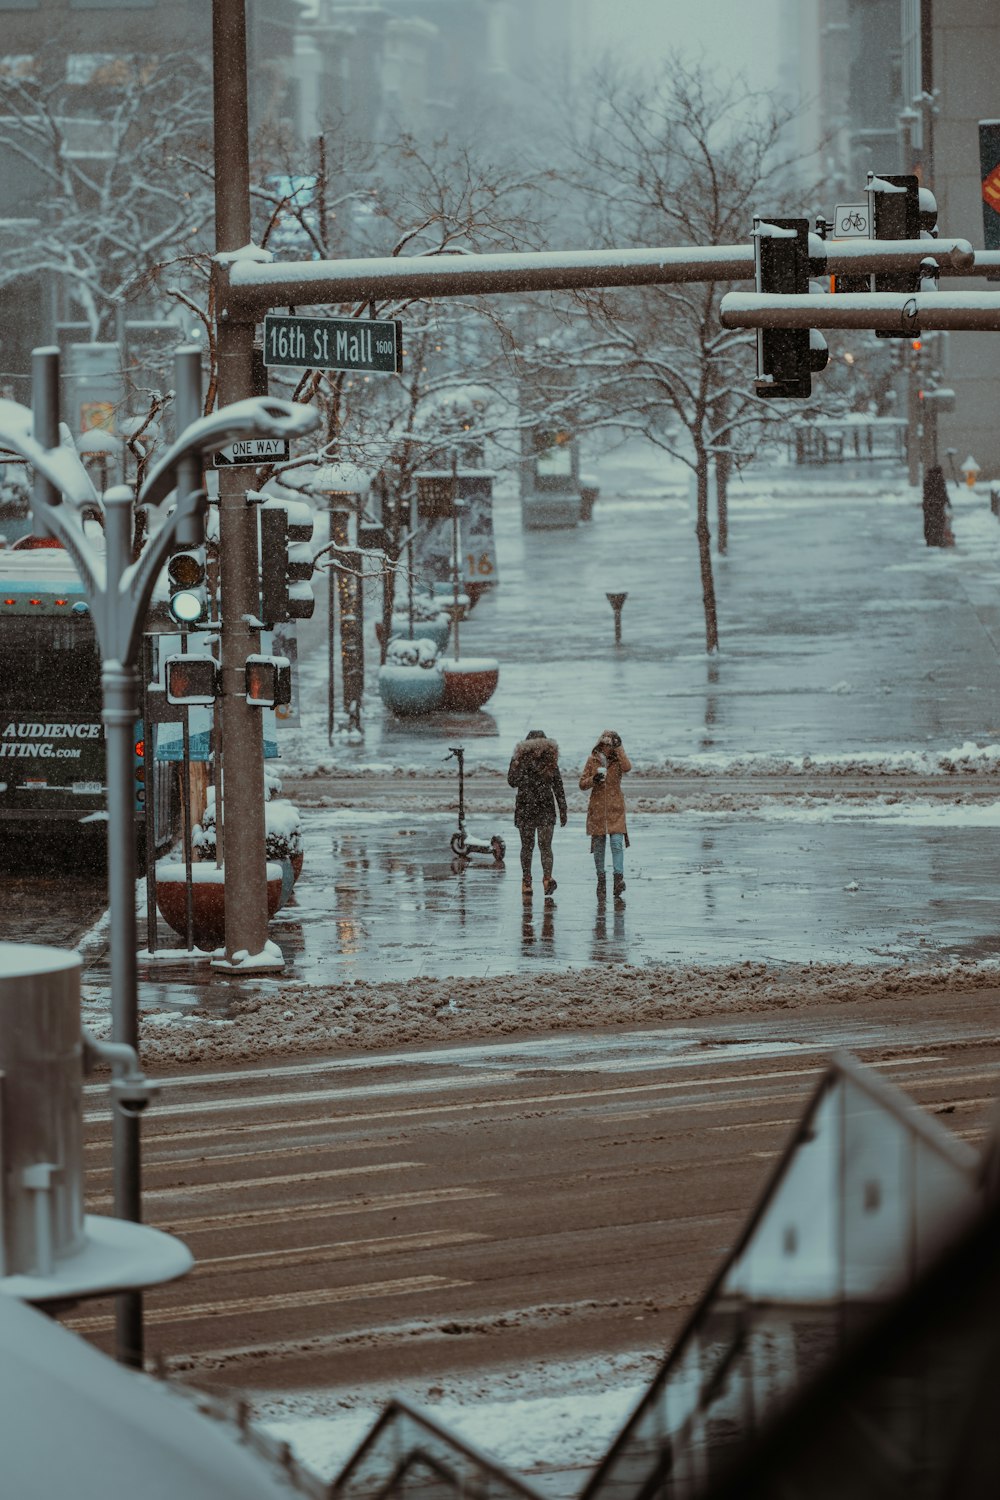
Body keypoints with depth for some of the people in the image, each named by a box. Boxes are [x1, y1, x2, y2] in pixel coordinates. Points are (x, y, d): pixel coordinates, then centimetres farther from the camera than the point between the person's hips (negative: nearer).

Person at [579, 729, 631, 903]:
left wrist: (618, 748, -19)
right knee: (598, 846, 5)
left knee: (617, 843, -13)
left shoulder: (617, 759, 3)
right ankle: (601, 881, 15)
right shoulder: (592, 760, 5)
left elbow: (627, 767, -21)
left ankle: (619, 879, -14)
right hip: (597, 808, 2)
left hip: (615, 809, -1)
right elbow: (582, 784, 4)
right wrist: (594, 779, -16)